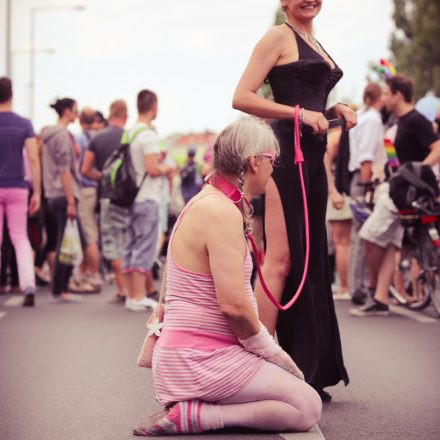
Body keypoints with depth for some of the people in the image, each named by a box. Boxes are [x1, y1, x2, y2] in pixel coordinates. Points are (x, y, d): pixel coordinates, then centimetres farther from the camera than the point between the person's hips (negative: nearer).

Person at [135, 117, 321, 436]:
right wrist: (271, 351, -7)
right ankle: (189, 416, -13)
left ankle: (190, 406, 5)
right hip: (202, 359, -10)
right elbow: (233, 305, -23)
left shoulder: (206, 203, 14)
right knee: (307, 407, -9)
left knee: (302, 396, 14)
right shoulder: (222, 212, -18)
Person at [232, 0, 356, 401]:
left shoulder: (315, 46, 21)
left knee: (310, 261, 9)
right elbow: (242, 98, -12)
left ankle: (307, 372, 15)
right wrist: (300, 113, -18)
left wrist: (336, 111, 10)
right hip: (286, 153, -9)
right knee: (281, 259, -13)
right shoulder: (279, 37, -4)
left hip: (312, 157, 9)